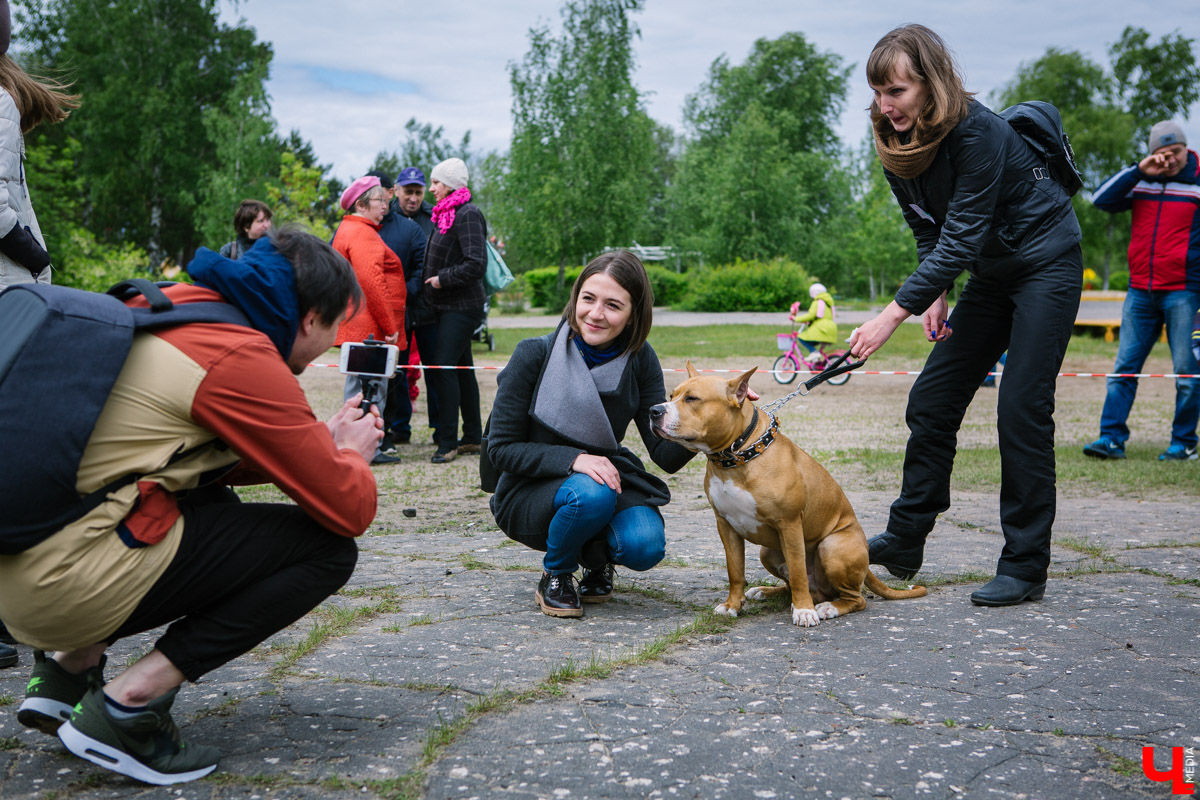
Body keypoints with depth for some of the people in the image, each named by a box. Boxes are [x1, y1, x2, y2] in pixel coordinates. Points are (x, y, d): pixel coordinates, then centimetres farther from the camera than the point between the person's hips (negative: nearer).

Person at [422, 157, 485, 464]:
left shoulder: (467, 214, -14)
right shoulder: (444, 214, 14)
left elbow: (476, 264, -22)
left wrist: (441, 279, -15)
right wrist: (430, 290, 12)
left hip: (461, 307, -9)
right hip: (447, 306, 9)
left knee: (443, 367, -11)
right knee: (462, 369, 13)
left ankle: (448, 442, -7)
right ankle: (472, 437, 21)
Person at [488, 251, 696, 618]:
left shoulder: (639, 360, -8)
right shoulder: (535, 355, -17)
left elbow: (666, 455, -11)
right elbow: (502, 448, -14)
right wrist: (573, 459, -28)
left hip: (604, 475, 3)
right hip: (530, 491, -3)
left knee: (644, 546, -27)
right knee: (591, 494, -35)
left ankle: (598, 560, 9)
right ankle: (555, 575, -5)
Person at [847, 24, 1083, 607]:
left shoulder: (977, 132, -27)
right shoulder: (898, 145, -4)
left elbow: (961, 236, -31)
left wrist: (894, 314, -36)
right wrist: (934, 296, -11)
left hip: (1046, 264, -8)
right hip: (990, 271, 8)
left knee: (1022, 410, -11)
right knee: (931, 401, 3)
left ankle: (1025, 569, -2)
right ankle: (903, 543, 13)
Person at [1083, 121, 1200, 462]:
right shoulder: (1141, 182, 10)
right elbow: (1101, 199, 0)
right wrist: (1138, 171, -6)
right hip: (1140, 291, 3)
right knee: (1125, 366, 0)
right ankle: (1112, 438, 2)